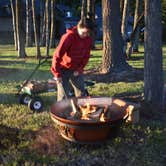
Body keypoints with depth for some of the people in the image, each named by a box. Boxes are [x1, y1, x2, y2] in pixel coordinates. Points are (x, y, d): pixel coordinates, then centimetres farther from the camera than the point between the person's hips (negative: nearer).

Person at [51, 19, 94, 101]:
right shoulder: (68, 37, -23)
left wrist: (79, 69, -8)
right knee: (63, 95, -4)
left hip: (76, 70, 5)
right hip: (64, 69, -5)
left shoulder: (88, 39, -7)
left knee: (81, 93, 7)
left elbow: (86, 56, 3)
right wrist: (57, 73, -21)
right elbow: (57, 55, -22)